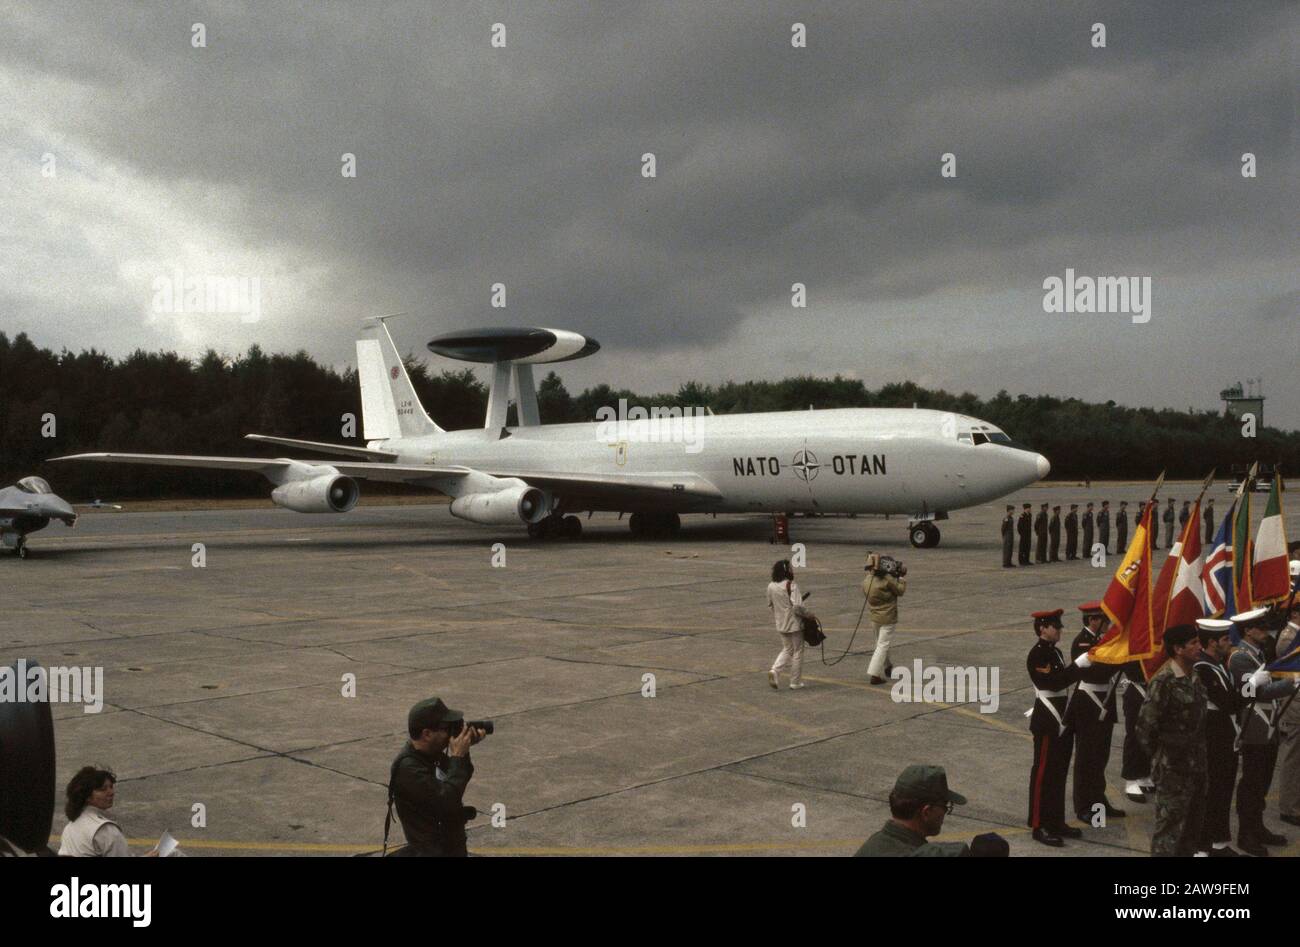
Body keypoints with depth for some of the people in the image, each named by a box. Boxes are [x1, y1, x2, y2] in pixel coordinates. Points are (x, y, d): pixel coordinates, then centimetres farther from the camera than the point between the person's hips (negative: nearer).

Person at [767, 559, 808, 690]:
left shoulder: (771, 586, 0)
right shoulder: (792, 585, -20)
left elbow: (770, 605, 9)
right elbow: (797, 606, -25)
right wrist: (807, 615, -9)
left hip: (781, 625, 6)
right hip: (795, 624, -6)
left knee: (787, 649, 20)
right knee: (798, 652, 9)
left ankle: (774, 670, -3)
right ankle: (795, 682, 15)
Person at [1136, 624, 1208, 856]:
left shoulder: (1194, 678, 8)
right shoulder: (1163, 681, -18)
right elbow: (1145, 726, -18)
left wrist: (1201, 756, 13)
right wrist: (1159, 755, -7)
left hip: (1196, 767, 8)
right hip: (1173, 770, -8)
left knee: (1193, 826, 16)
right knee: (1170, 828, 1)